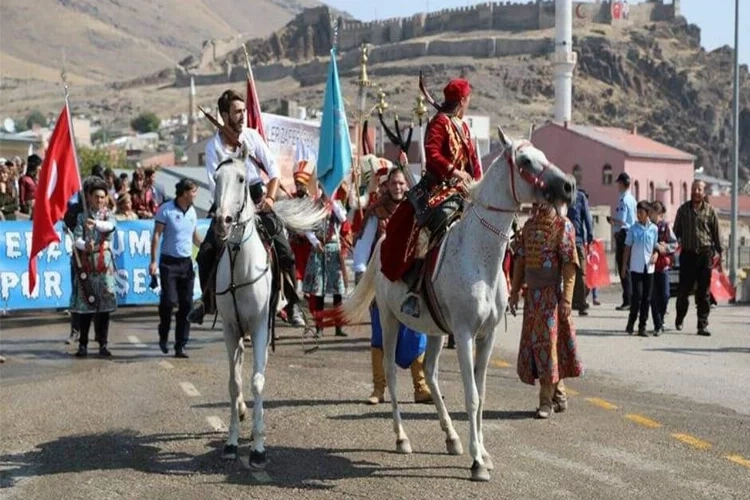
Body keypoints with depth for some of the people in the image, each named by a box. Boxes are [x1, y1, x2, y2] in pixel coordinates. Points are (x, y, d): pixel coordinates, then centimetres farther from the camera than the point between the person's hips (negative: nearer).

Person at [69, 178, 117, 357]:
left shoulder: (108, 215, 8)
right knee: (84, 304, -1)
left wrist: (96, 223, -38)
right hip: (86, 263, 0)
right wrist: (85, 245, -26)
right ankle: (83, 344, 4)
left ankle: (103, 344, 5)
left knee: (105, 304, -1)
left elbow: (110, 226, -17)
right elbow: (76, 238, -3)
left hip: (104, 263, 0)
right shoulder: (82, 217, 10)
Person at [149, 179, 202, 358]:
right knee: (169, 300, -12)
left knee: (186, 305, 1)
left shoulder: (192, 211, 10)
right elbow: (156, 235, -7)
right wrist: (153, 261, -13)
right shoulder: (166, 210, -7)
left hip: (186, 262, 5)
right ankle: (163, 336, 13)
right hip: (169, 262, -5)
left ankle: (180, 346, 7)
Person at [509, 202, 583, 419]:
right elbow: (520, 260, 16)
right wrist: (515, 291, 12)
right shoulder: (529, 226, 12)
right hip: (532, 293, 7)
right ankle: (559, 395, 20)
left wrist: (566, 298, -18)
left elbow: (569, 265, -11)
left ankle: (547, 400, 0)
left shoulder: (563, 226, -7)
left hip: (552, 294, -6)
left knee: (549, 341, -6)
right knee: (532, 342, 8)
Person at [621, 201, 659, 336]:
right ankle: (631, 321, 7)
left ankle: (642, 326, 9)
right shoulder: (633, 229, 1)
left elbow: (656, 246, 11)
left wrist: (655, 255, -10)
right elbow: (627, 247, 6)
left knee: (647, 297, 3)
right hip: (636, 267, -2)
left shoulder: (653, 229, 4)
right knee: (637, 294, -11)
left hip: (649, 268, 2)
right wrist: (624, 265, 3)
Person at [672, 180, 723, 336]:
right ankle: (679, 318, 26)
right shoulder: (683, 209, 6)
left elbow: (716, 233, 7)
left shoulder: (710, 210, 4)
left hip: (705, 253, 0)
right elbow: (676, 231, 10)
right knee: (684, 288, 2)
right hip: (687, 253, 0)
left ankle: (702, 325, 4)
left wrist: (719, 253, 1)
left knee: (704, 291, 0)